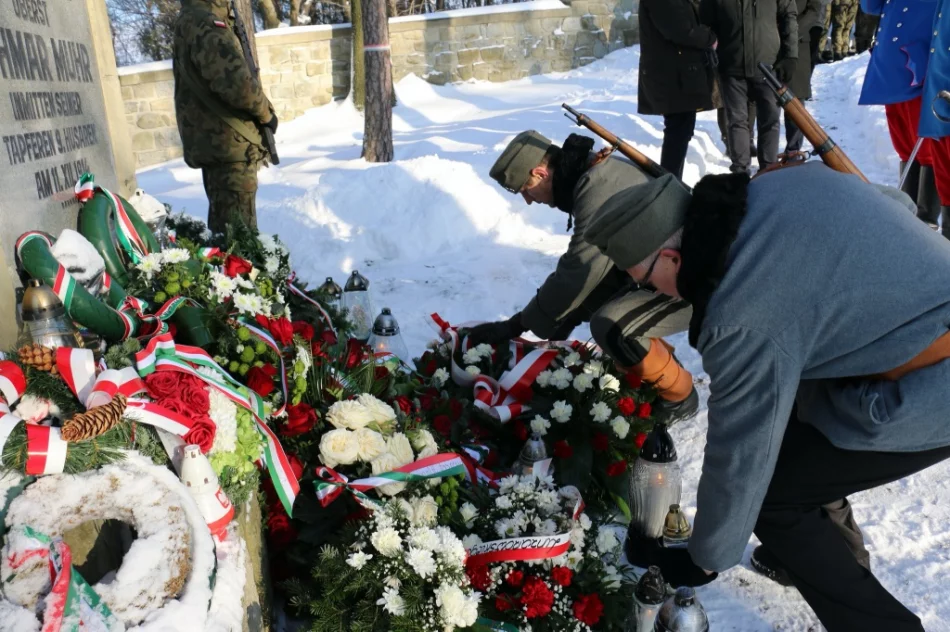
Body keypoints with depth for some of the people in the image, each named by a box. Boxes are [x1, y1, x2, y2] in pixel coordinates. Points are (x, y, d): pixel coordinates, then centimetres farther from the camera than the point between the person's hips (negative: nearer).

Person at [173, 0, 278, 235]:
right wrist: (266, 112, -10)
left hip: (212, 140, 10)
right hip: (228, 142, -10)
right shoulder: (205, 24, -14)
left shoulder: (190, 22, 19)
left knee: (222, 225, 19)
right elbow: (235, 81, -25)